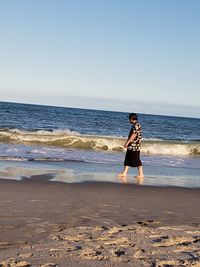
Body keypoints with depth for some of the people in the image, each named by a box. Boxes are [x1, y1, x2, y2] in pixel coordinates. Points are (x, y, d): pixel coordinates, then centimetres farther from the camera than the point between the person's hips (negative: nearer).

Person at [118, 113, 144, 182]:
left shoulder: (136, 125, -14)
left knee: (137, 160, -6)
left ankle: (141, 174, -1)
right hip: (131, 146, 10)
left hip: (134, 146, -10)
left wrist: (127, 143, -21)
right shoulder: (134, 125, 17)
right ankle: (124, 173, 11)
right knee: (127, 160, 9)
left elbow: (134, 135, -21)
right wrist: (127, 143, 24)